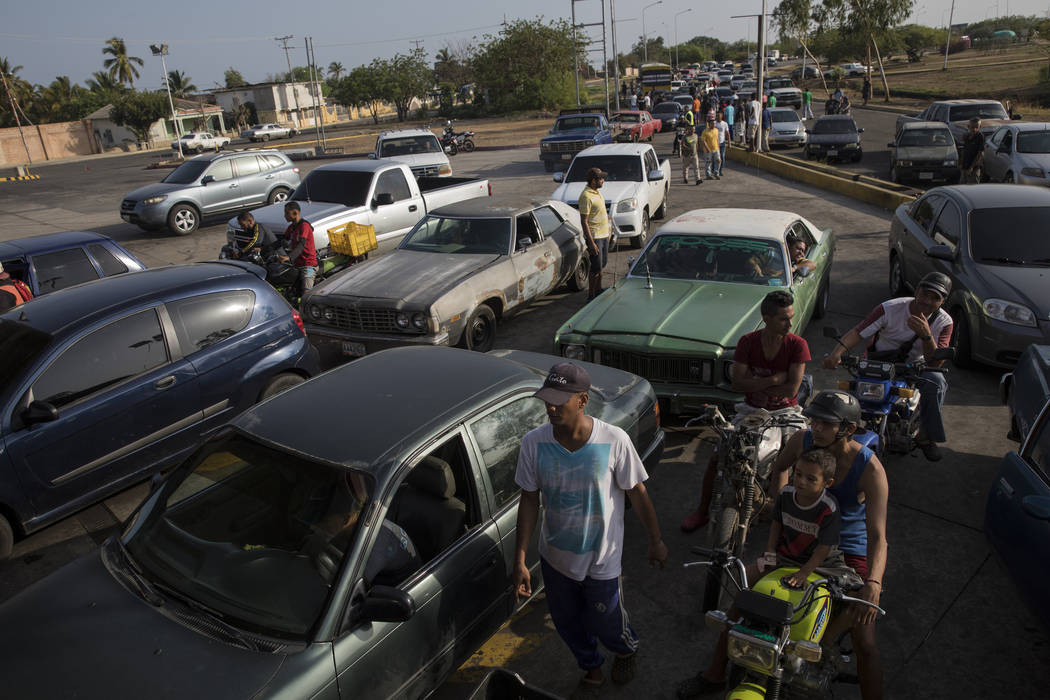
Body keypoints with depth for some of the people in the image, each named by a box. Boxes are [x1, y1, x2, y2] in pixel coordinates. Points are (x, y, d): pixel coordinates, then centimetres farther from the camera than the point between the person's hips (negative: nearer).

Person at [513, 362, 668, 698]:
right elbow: (529, 500, -8)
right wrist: (520, 561, -7)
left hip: (601, 560, -2)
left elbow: (636, 492, -10)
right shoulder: (533, 443, -18)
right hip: (555, 556, 3)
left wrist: (655, 541, 1)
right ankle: (592, 671, 55)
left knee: (608, 626, 18)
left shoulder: (614, 440, -24)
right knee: (568, 623, 22)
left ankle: (626, 651, 57)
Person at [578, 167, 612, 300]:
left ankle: (598, 290, 32)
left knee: (602, 264, 18)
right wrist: (591, 243, -24)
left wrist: (608, 230, 24)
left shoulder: (597, 191, 9)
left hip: (603, 234, 9)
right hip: (595, 237, -9)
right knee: (596, 268, -4)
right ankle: (591, 296, 7)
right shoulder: (586, 196, -21)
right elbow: (584, 222, -22)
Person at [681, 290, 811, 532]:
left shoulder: (797, 345, -10)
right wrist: (774, 380, -20)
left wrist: (755, 384, -14)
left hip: (784, 412, -1)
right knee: (718, 457, -8)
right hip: (751, 410, 2)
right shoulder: (747, 342, -6)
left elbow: (792, 388, -17)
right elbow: (737, 383, -13)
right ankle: (702, 511, 9)